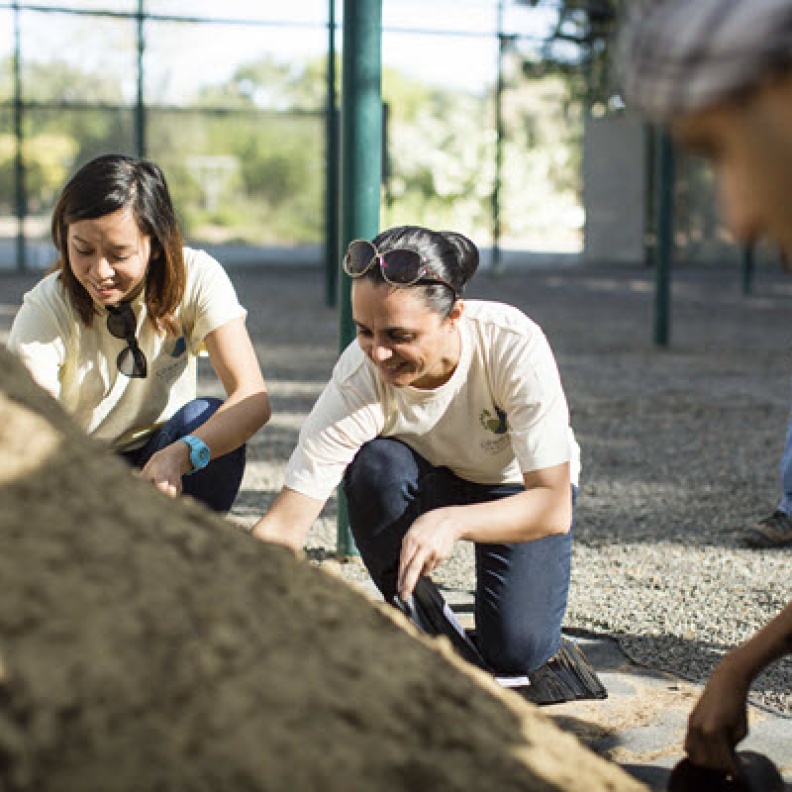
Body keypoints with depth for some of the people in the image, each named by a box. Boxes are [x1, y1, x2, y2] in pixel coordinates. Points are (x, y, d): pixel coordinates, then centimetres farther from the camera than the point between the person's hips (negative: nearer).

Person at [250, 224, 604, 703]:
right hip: (431, 480, 2)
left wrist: (453, 521, -50)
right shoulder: (359, 379, -31)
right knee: (375, 463, -33)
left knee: (515, 652, -22)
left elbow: (554, 507, -34)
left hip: (522, 485, -1)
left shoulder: (514, 344, -35)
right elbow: (283, 528, -32)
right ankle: (420, 614, -10)